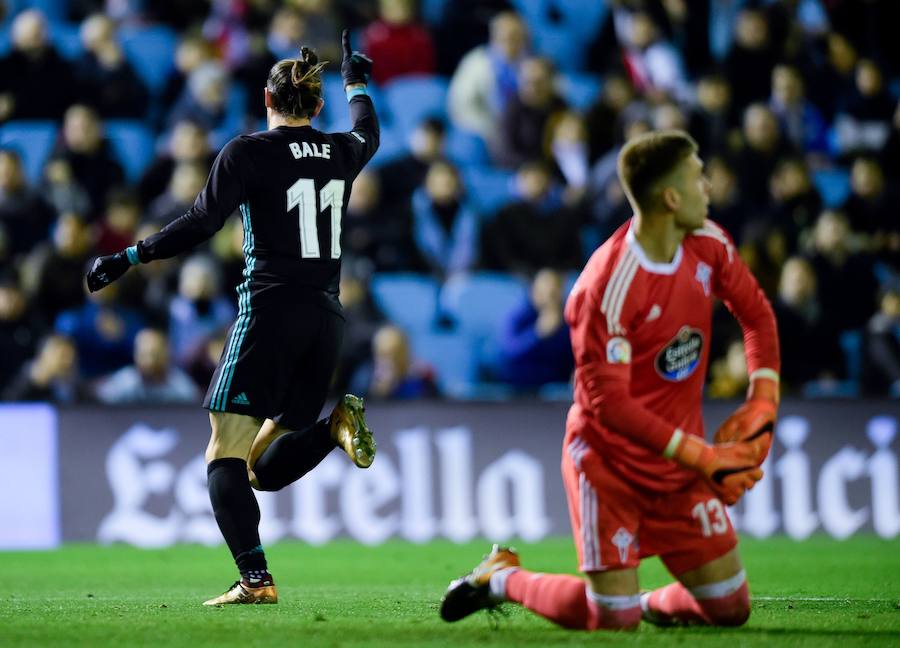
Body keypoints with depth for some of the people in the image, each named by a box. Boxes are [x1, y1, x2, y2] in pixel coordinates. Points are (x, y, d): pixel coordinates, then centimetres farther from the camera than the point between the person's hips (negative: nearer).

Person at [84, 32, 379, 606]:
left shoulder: (247, 153, -4)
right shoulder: (342, 153, 12)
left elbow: (202, 223, -11)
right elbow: (368, 134, 36)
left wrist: (129, 259, -4)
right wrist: (357, 84, 55)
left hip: (270, 311, -6)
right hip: (326, 317, 6)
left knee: (225, 458, -5)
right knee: (264, 469, 13)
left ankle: (256, 580, -21)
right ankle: (337, 424, -14)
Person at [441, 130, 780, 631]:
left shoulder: (708, 245, -3)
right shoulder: (608, 288, -26)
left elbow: (756, 313, 13)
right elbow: (608, 402, -26)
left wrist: (762, 404, -2)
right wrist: (703, 457, -25)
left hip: (681, 462, 7)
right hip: (610, 460, -7)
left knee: (730, 608, -1)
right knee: (613, 621, -11)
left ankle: (651, 604, 30)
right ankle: (503, 578, 14)